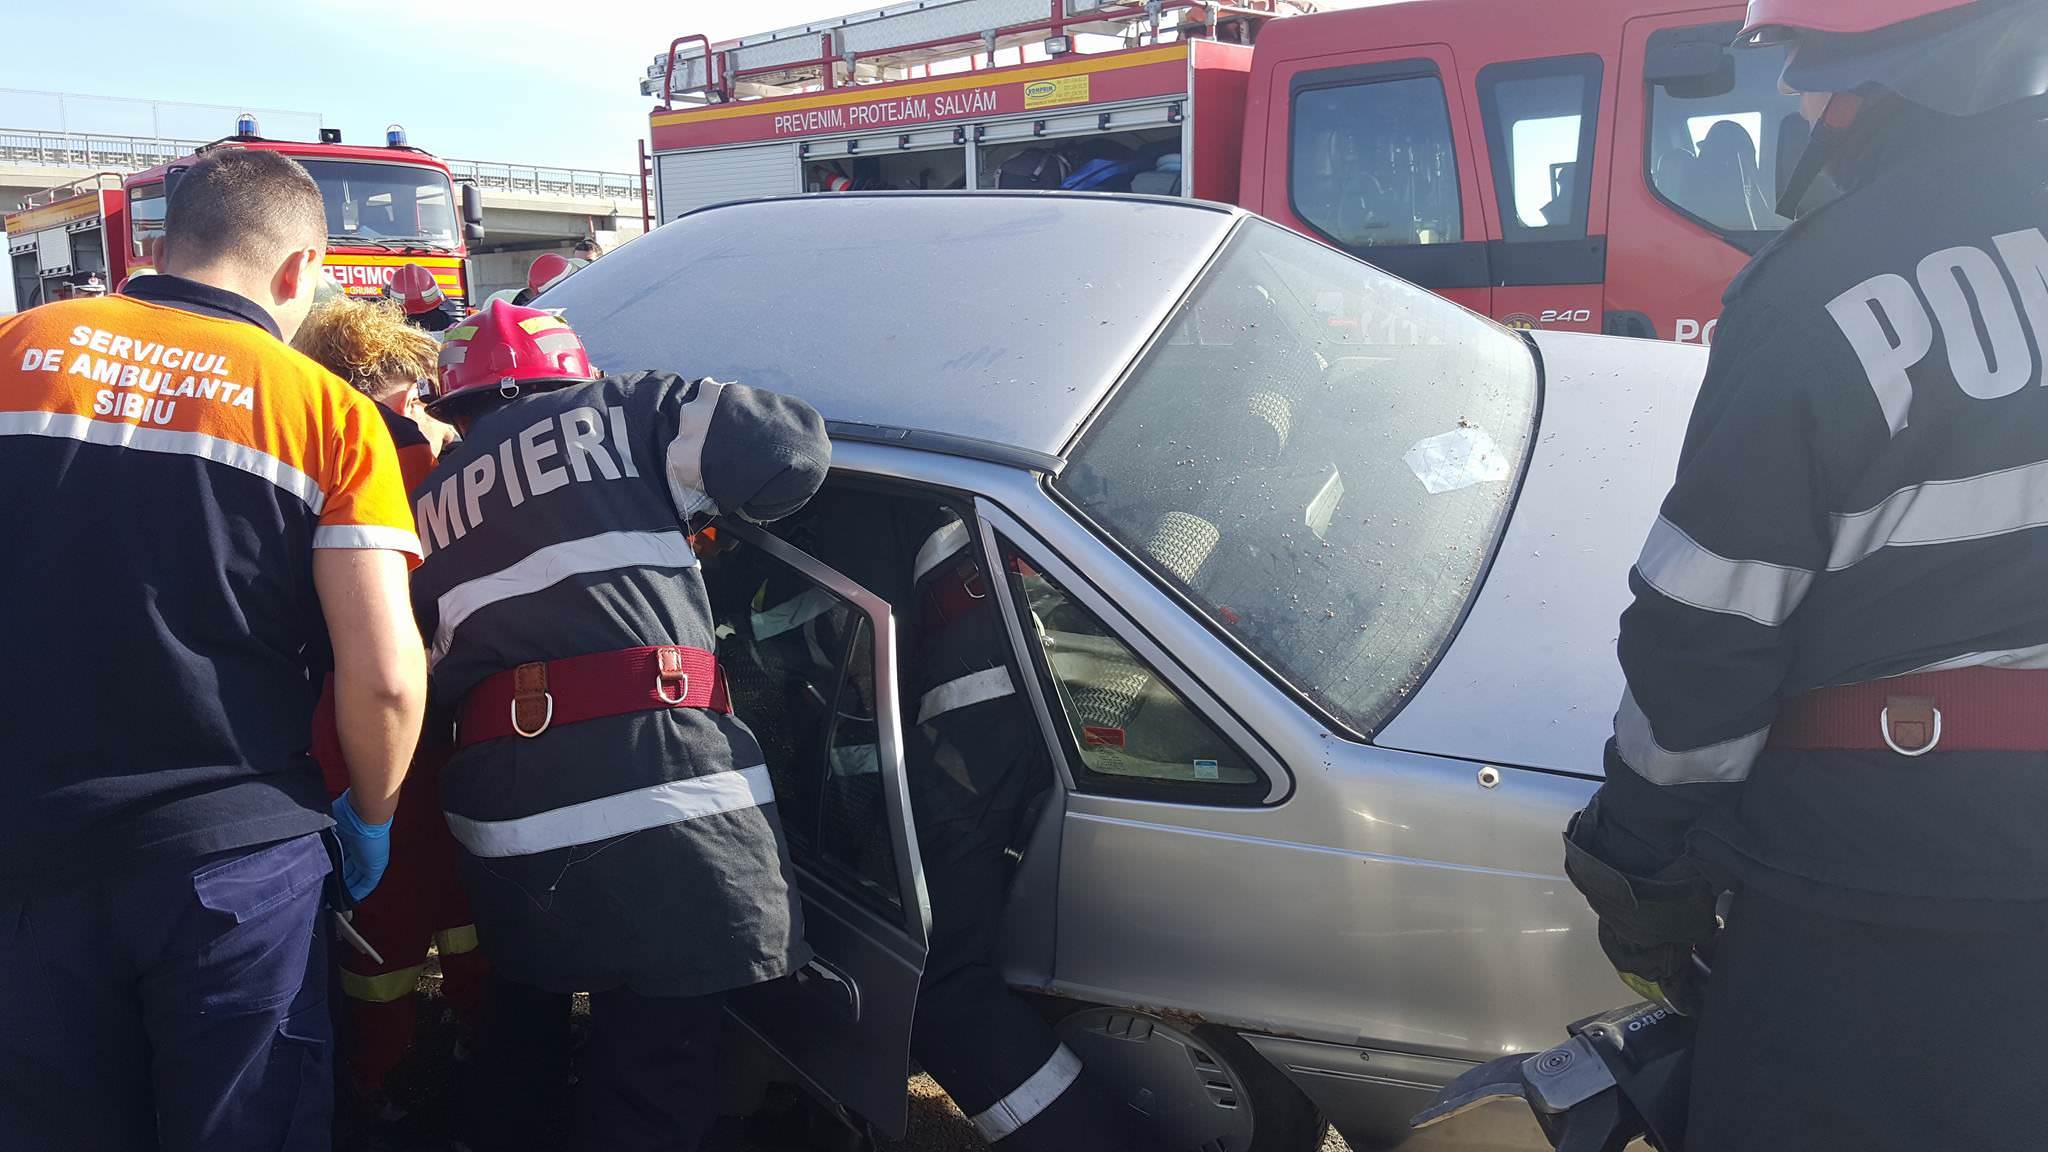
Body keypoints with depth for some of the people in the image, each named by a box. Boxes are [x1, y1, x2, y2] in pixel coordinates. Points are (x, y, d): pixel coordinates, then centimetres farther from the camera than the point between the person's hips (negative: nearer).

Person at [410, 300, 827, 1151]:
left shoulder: (432, 507, 24)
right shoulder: (619, 412, 8)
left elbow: (439, 678, 20)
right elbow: (791, 450, -3)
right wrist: (705, 506, 17)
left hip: (505, 823, 6)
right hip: (663, 797, -5)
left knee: (524, 1058, 27)